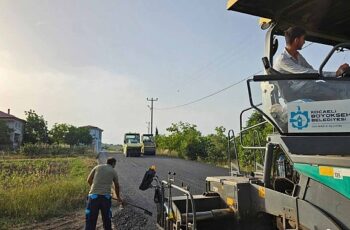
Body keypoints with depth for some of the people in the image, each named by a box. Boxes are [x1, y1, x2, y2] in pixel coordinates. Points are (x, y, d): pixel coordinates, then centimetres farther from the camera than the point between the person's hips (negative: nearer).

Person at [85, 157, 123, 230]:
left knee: (90, 220, 3)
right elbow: (117, 186, 23)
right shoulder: (113, 171, 13)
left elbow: (89, 180, 13)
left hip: (93, 195, 0)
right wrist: (118, 197, 39)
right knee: (107, 219, 17)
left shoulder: (97, 167, 13)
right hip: (106, 196, 0)